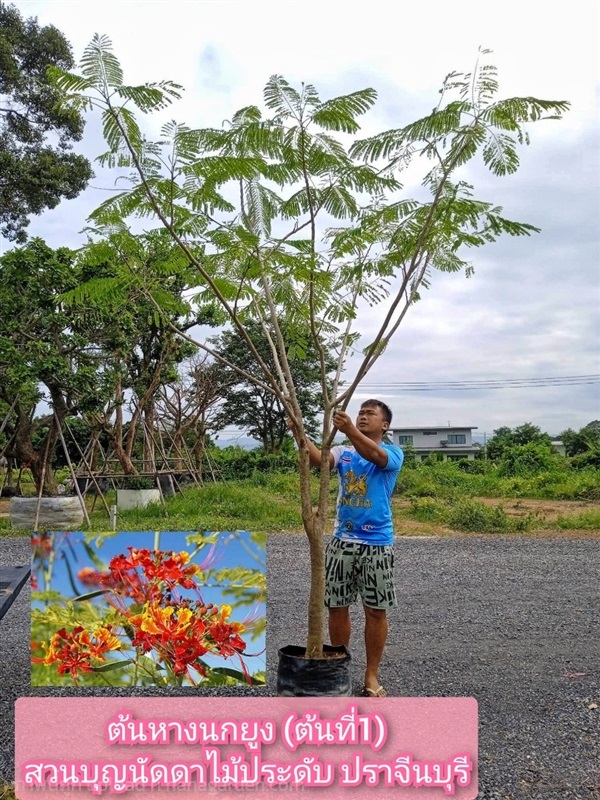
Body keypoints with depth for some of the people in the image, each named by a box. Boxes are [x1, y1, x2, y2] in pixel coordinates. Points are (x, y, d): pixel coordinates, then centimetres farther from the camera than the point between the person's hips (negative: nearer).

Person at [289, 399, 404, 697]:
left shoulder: (393, 453, -3)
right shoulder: (344, 452, 8)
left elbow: (374, 456, -28)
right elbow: (318, 458, -13)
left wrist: (350, 431, -45)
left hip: (377, 543, -3)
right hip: (342, 541, 3)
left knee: (376, 610, 6)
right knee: (337, 607, 10)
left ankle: (372, 676, 20)